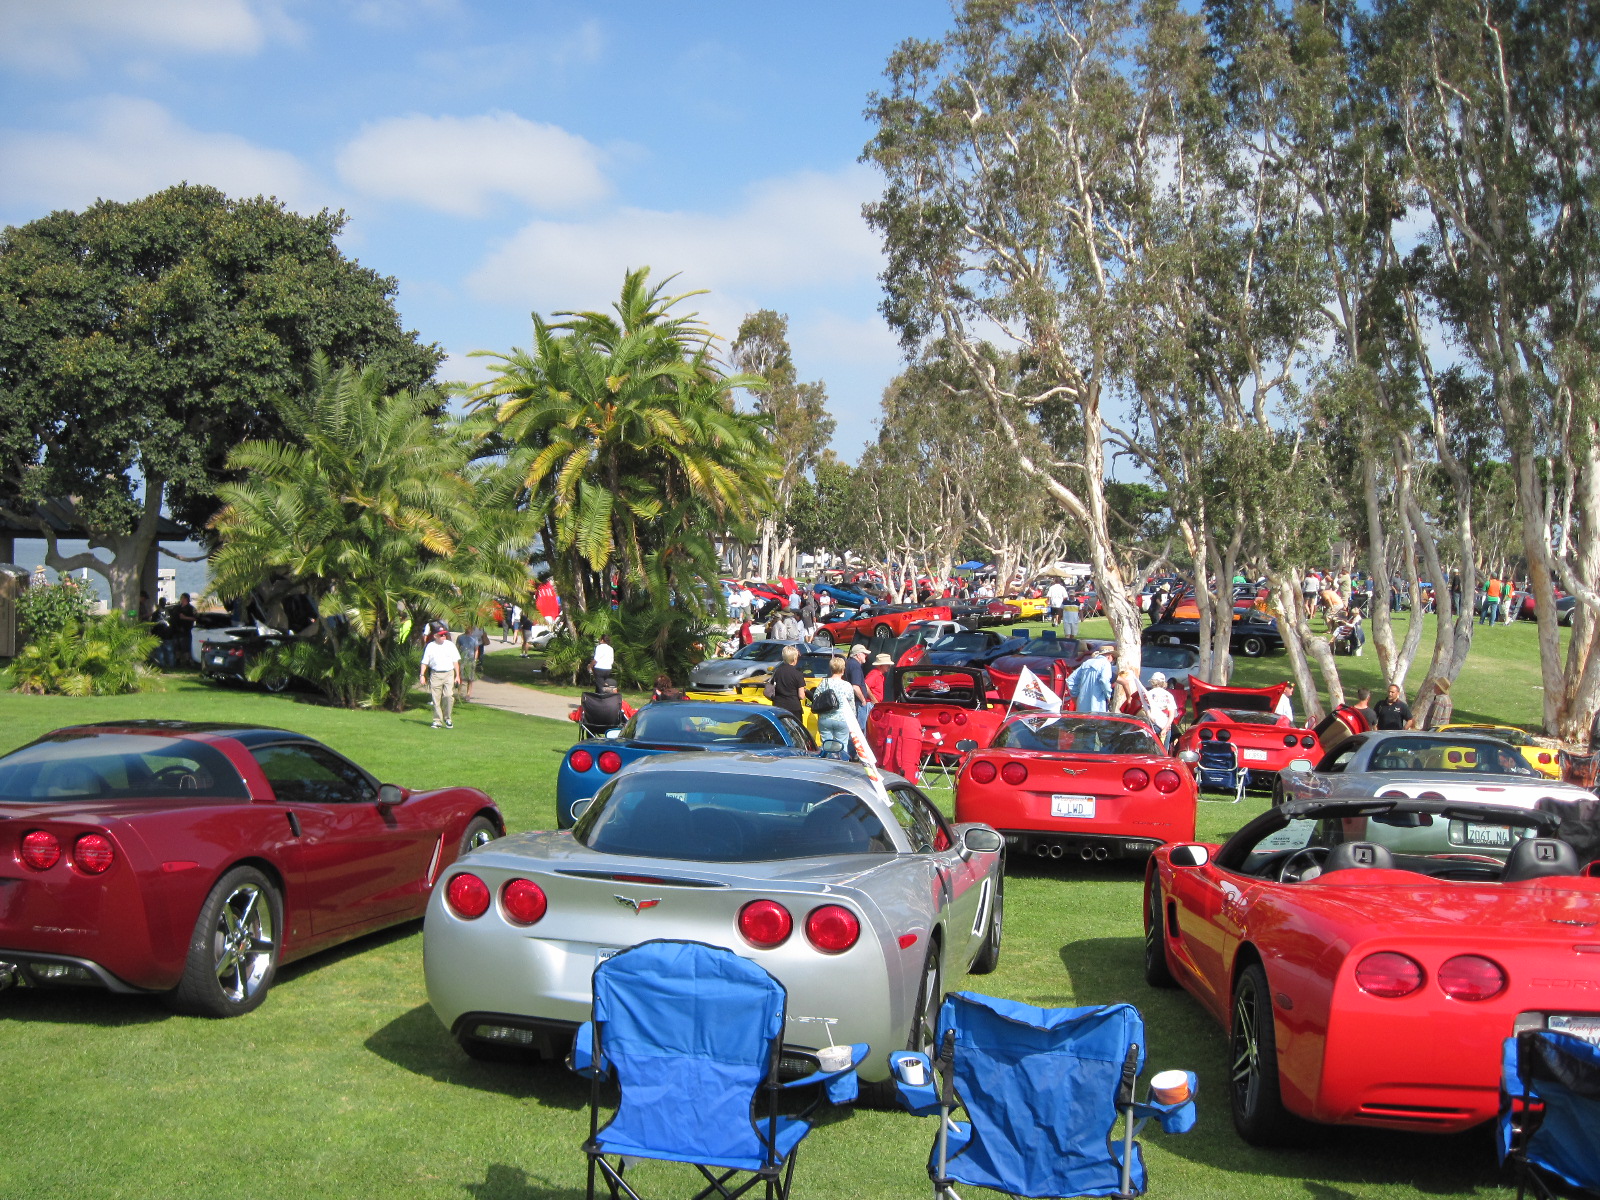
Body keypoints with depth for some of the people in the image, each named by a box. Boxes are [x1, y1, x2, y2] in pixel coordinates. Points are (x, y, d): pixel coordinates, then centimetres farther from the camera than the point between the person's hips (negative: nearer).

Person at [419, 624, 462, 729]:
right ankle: (437, 720, 9)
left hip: (449, 674, 0)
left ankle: (447, 718, 4)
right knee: (436, 698, 0)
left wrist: (457, 676, 6)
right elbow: (424, 662, 7)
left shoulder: (450, 645, 9)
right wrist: (422, 676, -1)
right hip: (435, 675, 0)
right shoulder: (430, 646, 6)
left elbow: (455, 661, 11)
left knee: (449, 696, -13)